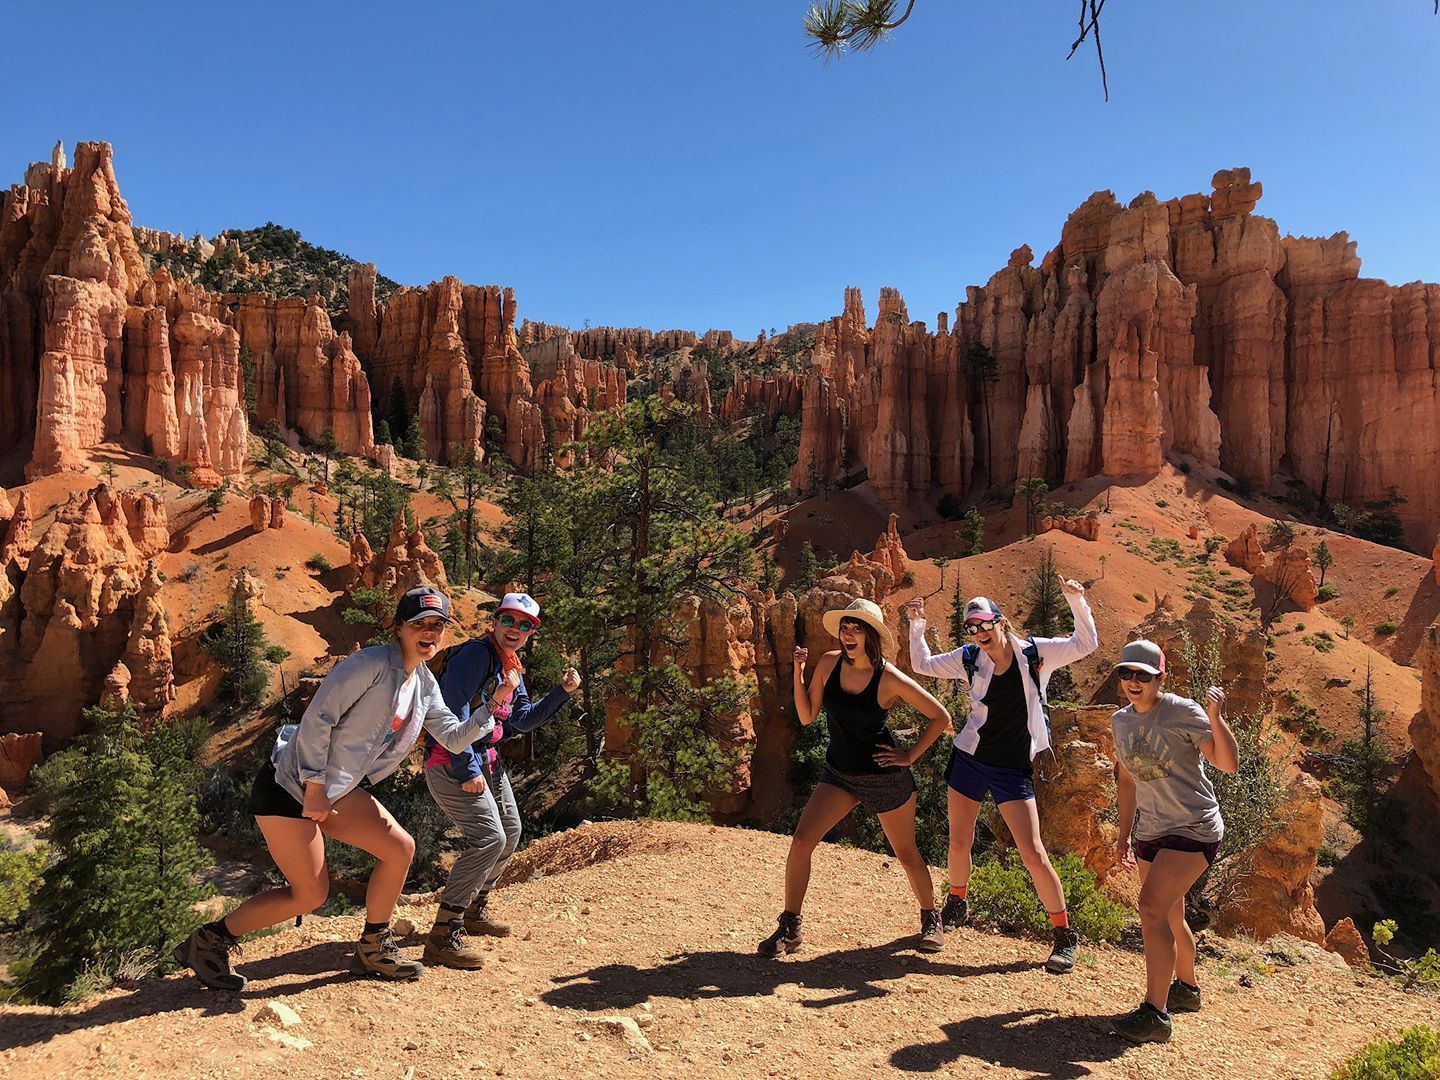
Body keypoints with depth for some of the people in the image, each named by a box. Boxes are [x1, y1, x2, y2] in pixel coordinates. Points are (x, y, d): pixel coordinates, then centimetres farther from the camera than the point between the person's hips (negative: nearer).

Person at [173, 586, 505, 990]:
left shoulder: (424, 684, 6)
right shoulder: (373, 664, -21)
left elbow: (455, 738, 9)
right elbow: (317, 718, -23)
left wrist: (494, 704, -5)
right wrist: (314, 787, -21)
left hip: (334, 791, 8)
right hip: (289, 786, -8)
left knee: (399, 848, 1)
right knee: (310, 894, -5)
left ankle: (373, 949, 19)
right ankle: (207, 942, 15)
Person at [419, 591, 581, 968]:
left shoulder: (512, 669, 13)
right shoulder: (475, 654, -16)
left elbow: (522, 721, 14)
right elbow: (454, 713, -24)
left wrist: (562, 691, 4)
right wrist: (467, 771, -26)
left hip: (486, 761, 10)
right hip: (451, 763, -10)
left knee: (510, 833, 19)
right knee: (489, 838, -21)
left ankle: (475, 909, 39)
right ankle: (444, 934, -15)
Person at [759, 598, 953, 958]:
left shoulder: (890, 679, -17)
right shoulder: (829, 663, -7)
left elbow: (941, 717, -8)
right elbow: (807, 716, -1)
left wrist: (911, 756, -8)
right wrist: (798, 674, -14)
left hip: (885, 777, -3)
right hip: (839, 774, 3)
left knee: (906, 853, 11)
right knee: (801, 841, -11)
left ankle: (931, 920, 38)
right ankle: (789, 929, 4)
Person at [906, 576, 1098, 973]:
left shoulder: (1035, 653, -6)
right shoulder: (969, 659, -1)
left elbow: (1086, 644, -9)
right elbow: (922, 664, 9)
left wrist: (1076, 601, -20)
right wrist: (917, 626, 0)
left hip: (1014, 769, -2)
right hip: (969, 760, 3)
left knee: (1033, 853, -7)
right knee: (959, 843, 12)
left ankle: (1064, 935, 10)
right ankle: (957, 904, 40)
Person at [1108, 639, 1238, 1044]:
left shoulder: (1183, 712, -15)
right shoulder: (1120, 721, 5)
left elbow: (1229, 764, -19)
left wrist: (1214, 718, -32)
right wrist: (1125, 832, 16)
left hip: (1194, 828, -7)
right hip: (1150, 831, 7)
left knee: (1153, 908, -20)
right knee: (1169, 916, 18)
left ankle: (1155, 1014, -15)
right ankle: (1187, 989, 42)